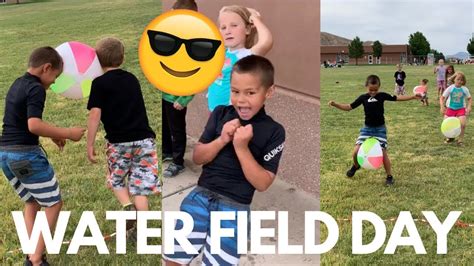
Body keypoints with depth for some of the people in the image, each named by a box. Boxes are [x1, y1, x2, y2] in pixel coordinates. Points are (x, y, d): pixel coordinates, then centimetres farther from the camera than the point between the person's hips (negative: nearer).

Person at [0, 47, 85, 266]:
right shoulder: (36, 89, -14)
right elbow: (34, 125, -26)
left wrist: (53, 135, 18)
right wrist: (67, 133, -18)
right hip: (26, 154, -9)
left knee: (32, 203, 22)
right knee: (53, 204, 6)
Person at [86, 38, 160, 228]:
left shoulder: (99, 83, -3)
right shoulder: (132, 79, 12)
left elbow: (95, 115, -9)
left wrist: (90, 144, -5)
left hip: (119, 141, -3)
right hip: (144, 139, 3)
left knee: (116, 180, 20)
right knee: (140, 186, 7)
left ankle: (128, 206, -6)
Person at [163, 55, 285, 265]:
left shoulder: (273, 131, -5)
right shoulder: (220, 114, 3)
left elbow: (262, 183, -9)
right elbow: (197, 157, 4)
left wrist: (241, 147, -19)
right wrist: (222, 140, -13)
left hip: (235, 207, -2)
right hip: (201, 196, 3)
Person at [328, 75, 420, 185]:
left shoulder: (382, 95, -6)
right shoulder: (363, 97, -3)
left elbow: (397, 98, -2)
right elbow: (349, 107, 0)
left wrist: (413, 97, -9)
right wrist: (335, 104, -12)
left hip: (380, 128, -2)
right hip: (367, 128, 2)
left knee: (383, 152, -9)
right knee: (356, 151, -7)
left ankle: (389, 176, 8)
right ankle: (356, 165, 27)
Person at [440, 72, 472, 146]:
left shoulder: (465, 89, -5)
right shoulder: (450, 88, -8)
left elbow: (470, 99, 5)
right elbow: (442, 98, -6)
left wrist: (469, 107, -11)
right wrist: (442, 107, -21)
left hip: (461, 109, 0)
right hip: (450, 108, 0)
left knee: (463, 124, -20)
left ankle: (460, 140, 1)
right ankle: (450, 137, 21)